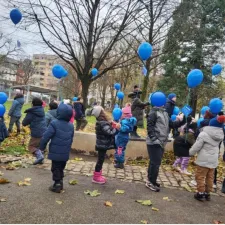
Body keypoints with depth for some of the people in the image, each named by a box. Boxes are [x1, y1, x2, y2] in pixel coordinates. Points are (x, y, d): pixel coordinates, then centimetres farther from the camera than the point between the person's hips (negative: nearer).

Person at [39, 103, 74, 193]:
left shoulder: (54, 123, -15)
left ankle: (57, 185, 9)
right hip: (65, 153, 6)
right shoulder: (71, 126, 4)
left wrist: (42, 147, 0)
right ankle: (60, 183, 28)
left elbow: (46, 137, -14)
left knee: (55, 169, 6)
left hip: (56, 152, -6)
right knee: (61, 168, 19)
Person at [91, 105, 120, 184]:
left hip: (102, 145, 10)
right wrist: (116, 128, -16)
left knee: (100, 160, 18)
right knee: (100, 161, 1)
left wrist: (112, 124, 1)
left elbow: (107, 130, 11)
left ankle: (98, 176, 30)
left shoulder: (101, 122, 8)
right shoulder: (103, 123, -23)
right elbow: (110, 133, -27)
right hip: (103, 145, -10)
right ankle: (96, 177, 13)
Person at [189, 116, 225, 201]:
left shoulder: (204, 134, -17)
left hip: (204, 159, -7)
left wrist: (191, 152, 3)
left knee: (200, 177, 3)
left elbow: (197, 146, -13)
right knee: (210, 177, 15)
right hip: (213, 160, 7)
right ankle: (207, 193, 24)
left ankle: (200, 193, 6)